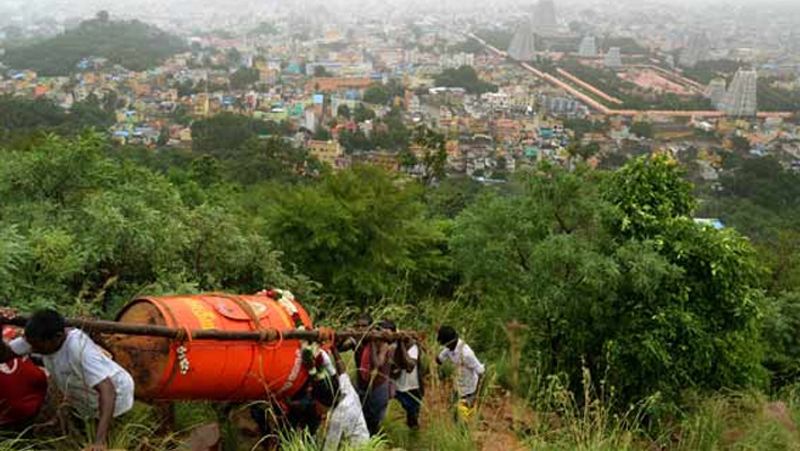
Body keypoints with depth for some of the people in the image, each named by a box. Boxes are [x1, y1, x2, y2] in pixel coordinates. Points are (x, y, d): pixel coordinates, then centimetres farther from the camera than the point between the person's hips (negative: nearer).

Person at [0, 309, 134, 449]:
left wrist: (100, 442, -54)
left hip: (114, 396, -7)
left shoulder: (80, 349, -40)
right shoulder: (38, 338, -20)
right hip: (83, 399, 7)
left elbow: (107, 391, -46)